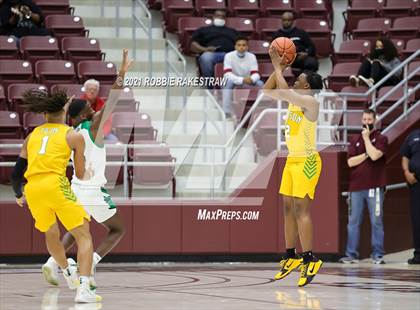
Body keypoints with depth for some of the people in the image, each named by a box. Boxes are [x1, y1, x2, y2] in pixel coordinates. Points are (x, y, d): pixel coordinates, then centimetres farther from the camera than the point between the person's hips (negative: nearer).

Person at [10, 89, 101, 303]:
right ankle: (83, 289, -16)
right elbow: (80, 174, 14)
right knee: (84, 236, 1)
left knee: (51, 234, 29)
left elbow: (16, 173, 20)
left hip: (32, 189, 5)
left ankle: (68, 273, 50)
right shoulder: (74, 136, 9)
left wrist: (18, 195, 39)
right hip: (56, 184, -5)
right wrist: (86, 174, 38)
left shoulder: (32, 136, 19)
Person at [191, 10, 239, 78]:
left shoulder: (232, 31, 37)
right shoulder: (203, 30, 29)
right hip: (212, 53, -1)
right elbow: (193, 45, 16)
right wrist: (205, 49, -6)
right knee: (206, 57, -39)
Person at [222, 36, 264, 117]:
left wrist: (251, 79, -40)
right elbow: (227, 74, -28)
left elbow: (256, 74, -14)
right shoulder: (229, 56, -17)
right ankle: (226, 112, -38)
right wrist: (242, 80, -43)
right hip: (234, 81, -3)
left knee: (260, 83, -23)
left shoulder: (252, 57, -7)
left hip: (247, 83, 3)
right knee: (228, 82, -36)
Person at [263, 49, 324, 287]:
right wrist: (278, 68, 4)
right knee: (289, 209, 10)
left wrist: (278, 67, -14)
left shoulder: (311, 103, -16)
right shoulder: (294, 100, 9)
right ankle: (291, 256, 17)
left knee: (301, 209, -14)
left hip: (307, 161, -9)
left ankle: (310, 259, -15)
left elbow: (283, 91, -27)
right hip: (292, 160, 9)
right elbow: (268, 90, 15)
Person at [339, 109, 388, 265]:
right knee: (353, 221, 3)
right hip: (356, 186, 3)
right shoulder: (355, 140, 13)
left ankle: (377, 255, 2)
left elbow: (374, 155, -15)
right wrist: (366, 155, -8)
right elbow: (350, 162, 3)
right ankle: (351, 254, 6)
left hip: (374, 186, -3)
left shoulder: (381, 139, 3)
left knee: (376, 221, -2)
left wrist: (366, 138, -6)